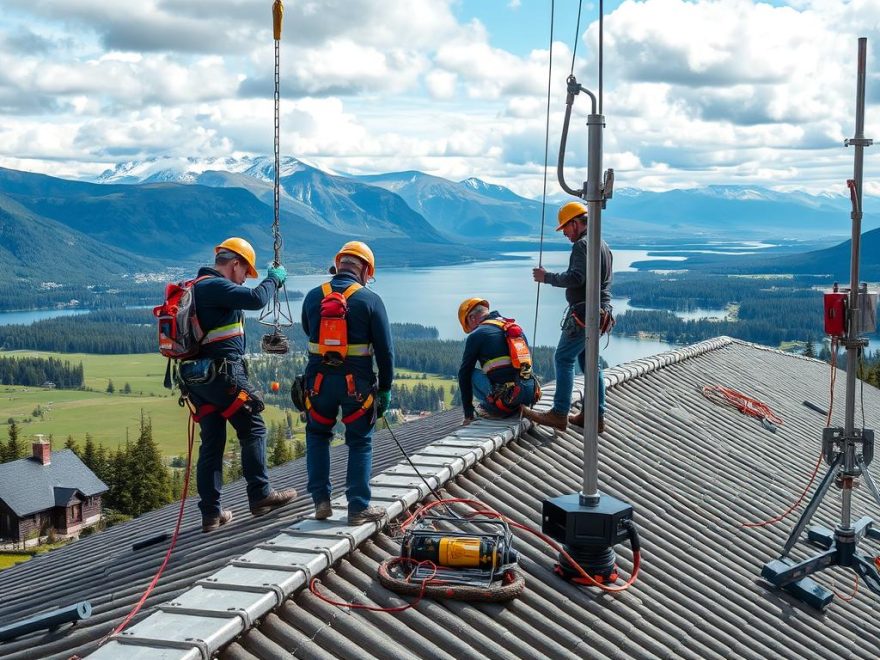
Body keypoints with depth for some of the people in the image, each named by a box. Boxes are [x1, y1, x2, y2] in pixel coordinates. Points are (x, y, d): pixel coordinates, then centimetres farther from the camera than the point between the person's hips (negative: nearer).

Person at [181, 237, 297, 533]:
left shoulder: (196, 288, 19)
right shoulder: (215, 286, -12)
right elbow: (256, 299, -23)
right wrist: (274, 279, -6)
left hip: (198, 375, 9)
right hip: (223, 373, -9)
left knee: (211, 441, 9)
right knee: (252, 429, 4)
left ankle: (211, 513, 11)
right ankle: (260, 496, 8)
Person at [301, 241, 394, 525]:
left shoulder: (313, 296, 1)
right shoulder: (370, 300, -8)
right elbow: (385, 350, -6)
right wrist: (385, 388, 3)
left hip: (319, 380, 3)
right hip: (357, 383, -2)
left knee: (317, 436, 21)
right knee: (360, 443, 10)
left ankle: (321, 501, 17)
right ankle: (358, 508, 11)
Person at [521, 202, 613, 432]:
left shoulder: (583, 244, -13)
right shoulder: (603, 245, 19)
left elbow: (576, 278, -23)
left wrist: (547, 277, -13)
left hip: (584, 312, -10)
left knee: (564, 358, -7)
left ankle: (559, 414, -10)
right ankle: (596, 416, 15)